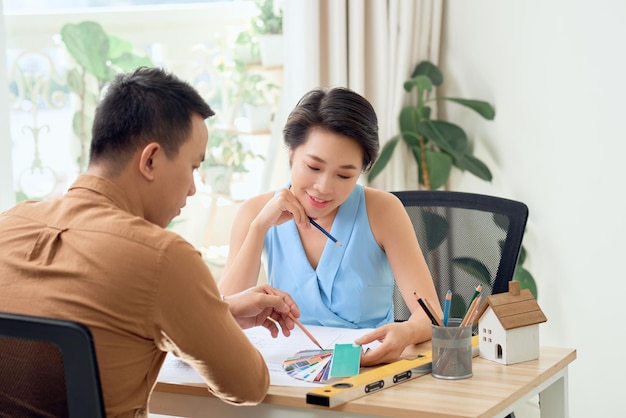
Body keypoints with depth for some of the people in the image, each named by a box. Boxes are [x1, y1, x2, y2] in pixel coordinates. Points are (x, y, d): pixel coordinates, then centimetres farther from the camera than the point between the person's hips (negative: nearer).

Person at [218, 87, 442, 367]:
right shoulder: (256, 213, -2)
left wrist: (406, 333, -34)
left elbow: (431, 315, -12)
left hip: (371, 366, -1)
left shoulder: (381, 211, -8)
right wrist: (259, 228, -17)